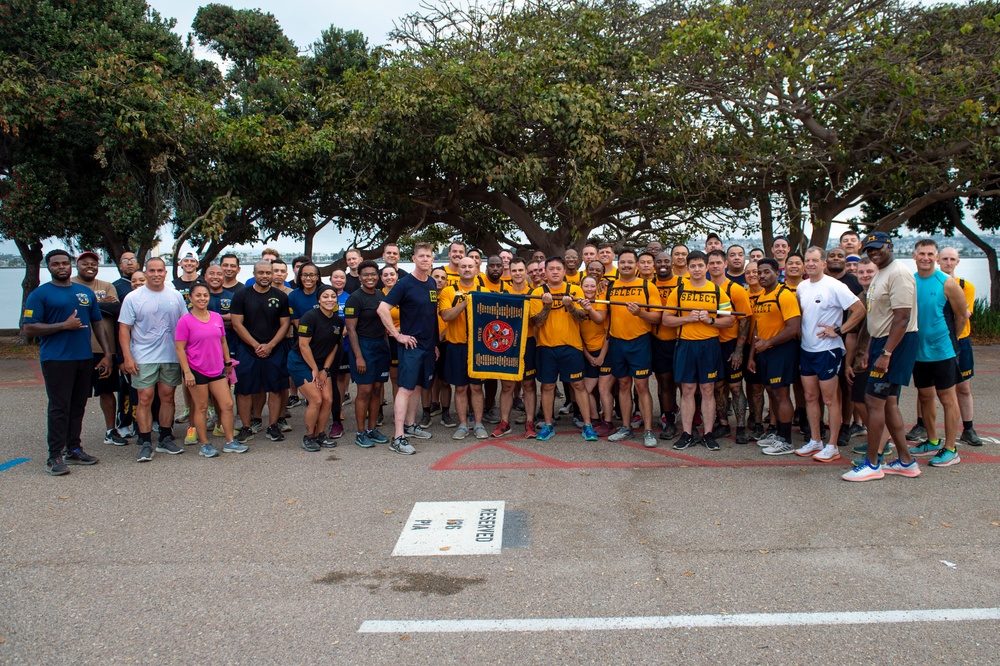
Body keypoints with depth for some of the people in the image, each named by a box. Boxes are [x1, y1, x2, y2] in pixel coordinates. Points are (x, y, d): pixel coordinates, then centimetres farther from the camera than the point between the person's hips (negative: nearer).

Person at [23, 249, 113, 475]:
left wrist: (107, 354, 9)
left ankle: (74, 449, 20)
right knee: (59, 408, -5)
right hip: (56, 360, -5)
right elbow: (28, 328, -9)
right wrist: (64, 325, -16)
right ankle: (54, 456, 1)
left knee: (78, 407, 10)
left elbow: (97, 324, 17)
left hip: (85, 358, 5)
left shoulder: (86, 292, 14)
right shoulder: (40, 294, -1)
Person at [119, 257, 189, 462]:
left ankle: (165, 439, 20)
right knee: (145, 399, -3)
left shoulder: (176, 297, 7)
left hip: (171, 357, 3)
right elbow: (124, 329, -2)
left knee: (167, 397, 9)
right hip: (143, 358, -3)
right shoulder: (133, 298, -1)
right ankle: (145, 444, 3)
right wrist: (127, 357, -10)